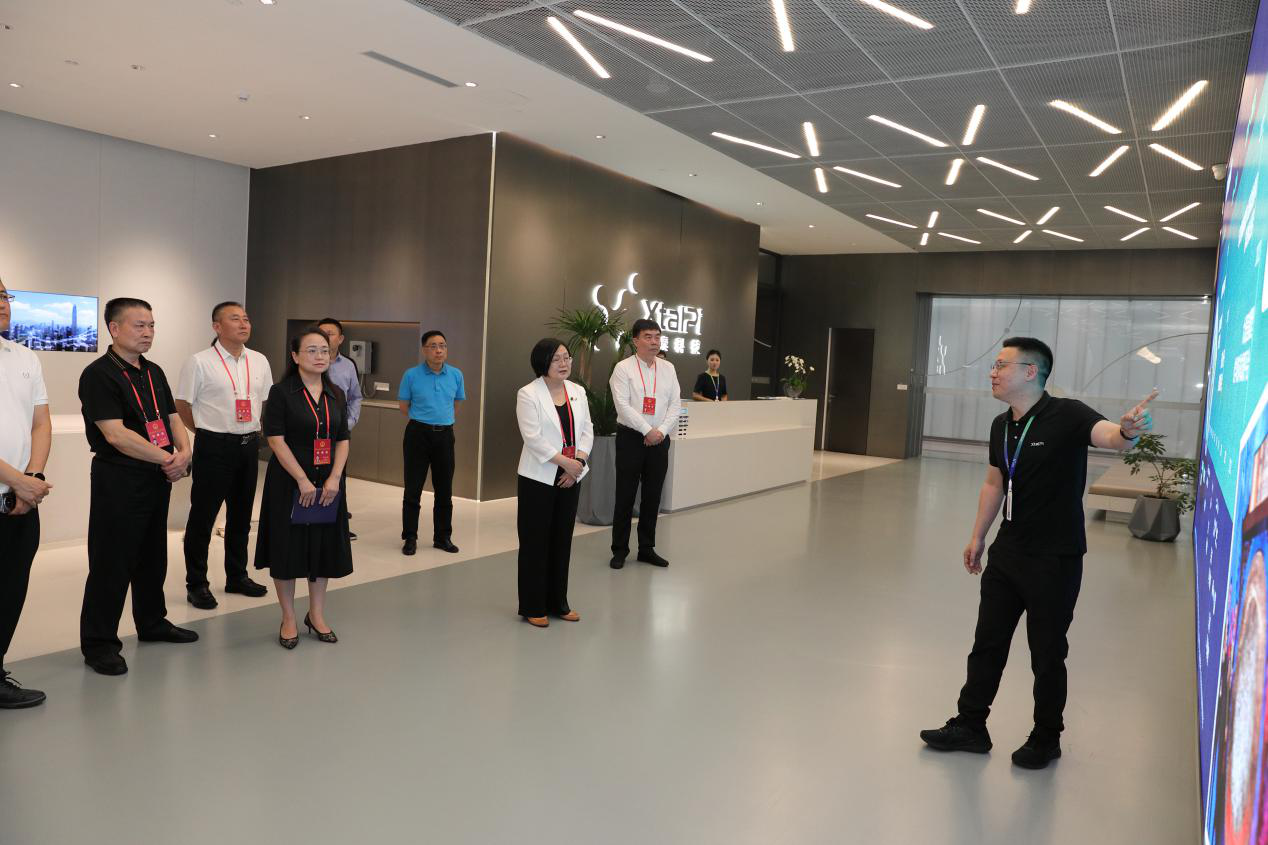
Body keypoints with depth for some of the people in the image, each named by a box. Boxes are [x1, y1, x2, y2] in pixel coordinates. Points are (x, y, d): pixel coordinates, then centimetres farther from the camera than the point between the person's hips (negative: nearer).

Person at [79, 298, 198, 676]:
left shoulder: (154, 372, 12)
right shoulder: (99, 375, -13)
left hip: (158, 478, 8)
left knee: (153, 556, 18)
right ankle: (99, 644, 11)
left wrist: (184, 453, -7)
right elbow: (115, 434, -20)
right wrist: (167, 459, -16)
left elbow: (172, 418, 13)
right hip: (118, 479, -8)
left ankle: (152, 623, 34)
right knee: (112, 562, -1)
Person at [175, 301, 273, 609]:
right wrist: (207, 432, 3)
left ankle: (237, 576, 29)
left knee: (241, 515, 15)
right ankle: (196, 584, 15)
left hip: (249, 445, 5)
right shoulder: (200, 362, -8)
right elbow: (182, 405, -2)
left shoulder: (260, 362, 8)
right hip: (214, 447, -5)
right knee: (202, 516, 3)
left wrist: (253, 432, 13)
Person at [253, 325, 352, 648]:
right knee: (288, 547, 4)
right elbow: (276, 440, -13)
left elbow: (343, 440, 6)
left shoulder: (336, 395, 7)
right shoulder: (281, 392, -7)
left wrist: (334, 478, -8)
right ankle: (288, 619, 19)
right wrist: (303, 480, -19)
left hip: (327, 484, 5)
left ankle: (316, 615, 26)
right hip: (289, 482, -4)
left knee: (324, 546, 10)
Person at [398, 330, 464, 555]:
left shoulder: (456, 375, 2)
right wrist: (424, 419, 9)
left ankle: (443, 537, 21)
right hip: (418, 434, -3)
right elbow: (404, 407, 4)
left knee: (444, 490, 9)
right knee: (413, 489, 2)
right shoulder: (411, 375, -5)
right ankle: (410, 537, 13)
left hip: (445, 435, 3)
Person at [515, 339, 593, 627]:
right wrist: (564, 461, -18)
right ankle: (533, 607, 13)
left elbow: (587, 431, 6)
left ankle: (557, 603, 23)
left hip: (570, 477, 5)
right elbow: (533, 438, -16)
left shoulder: (577, 391, 8)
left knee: (562, 540, 11)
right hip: (539, 478, -5)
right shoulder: (528, 394, -9)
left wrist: (578, 463, -8)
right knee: (535, 542, 2)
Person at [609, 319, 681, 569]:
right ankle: (620, 550, 15)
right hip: (631, 438, -4)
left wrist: (661, 430, -9)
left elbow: (676, 404, 4)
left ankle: (647, 548, 21)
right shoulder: (623, 368, -5)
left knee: (653, 497, 10)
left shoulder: (668, 368, 8)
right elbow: (623, 406, -14)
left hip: (659, 439, 4)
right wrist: (648, 431, -16)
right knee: (625, 496, 3)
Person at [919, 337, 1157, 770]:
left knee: (1047, 654, 9)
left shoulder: (1067, 416, -16)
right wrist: (978, 537, 19)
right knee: (987, 642, 14)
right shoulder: (1001, 426, 4)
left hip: (1055, 559, -6)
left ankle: (1046, 738, 29)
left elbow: (1108, 435, -36)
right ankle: (970, 725, 29)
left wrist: (1128, 429, -59)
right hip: (1008, 553, 6)